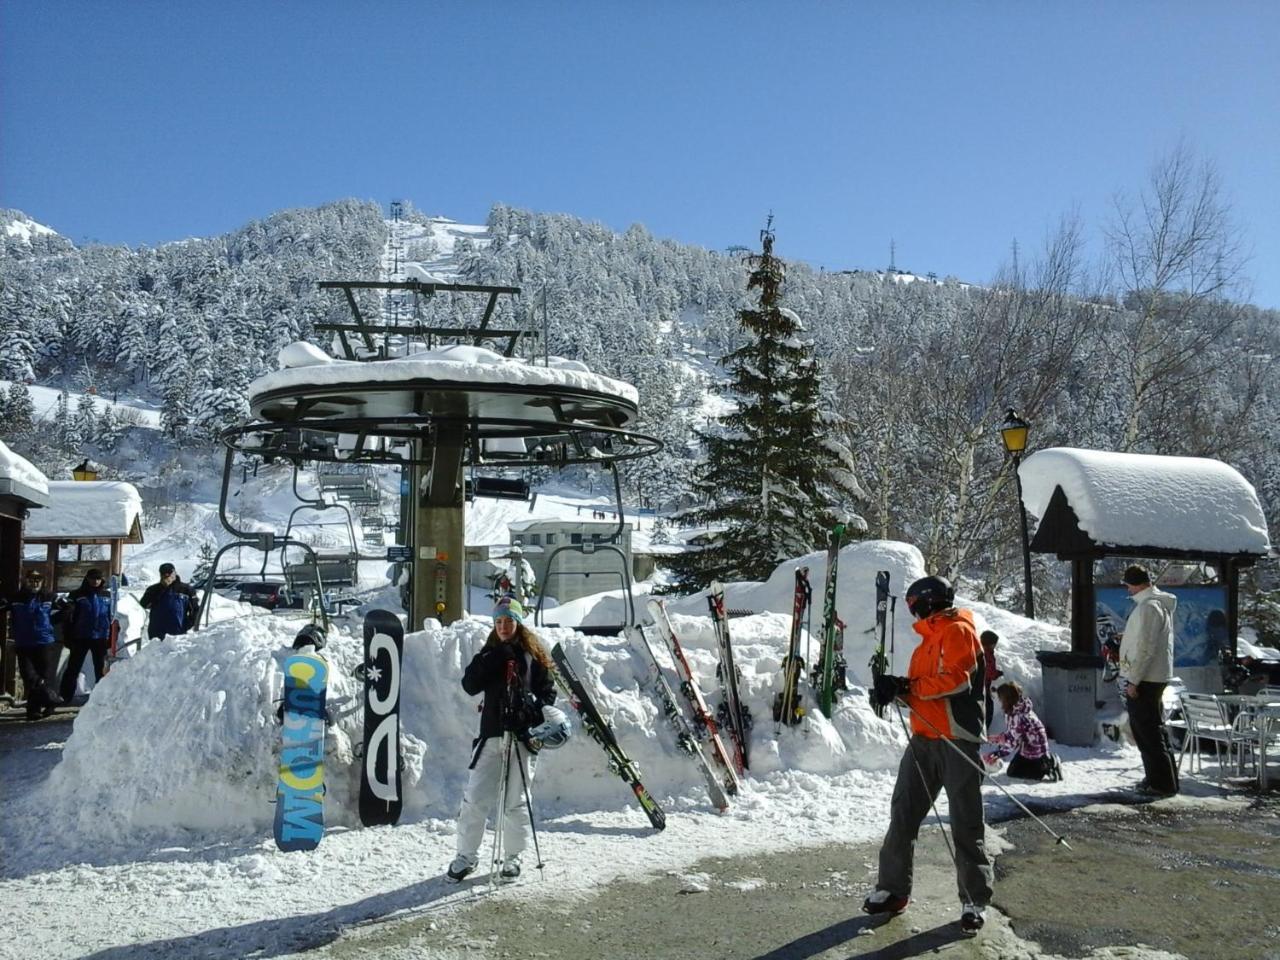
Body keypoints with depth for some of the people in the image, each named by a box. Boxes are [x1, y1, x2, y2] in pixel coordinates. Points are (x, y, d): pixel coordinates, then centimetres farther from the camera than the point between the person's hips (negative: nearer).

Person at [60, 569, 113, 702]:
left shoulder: (107, 596, 6)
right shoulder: (76, 595, -1)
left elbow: (111, 617, 10)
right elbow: (69, 618, -2)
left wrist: (111, 637, 6)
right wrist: (69, 638, -8)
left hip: (100, 638, 2)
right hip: (80, 638, -2)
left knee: (101, 669, 9)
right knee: (73, 668, 3)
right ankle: (64, 697, 9)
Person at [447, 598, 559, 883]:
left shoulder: (534, 655, 5)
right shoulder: (489, 654, 10)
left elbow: (548, 691, 5)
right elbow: (469, 685, -2)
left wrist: (542, 719, -12)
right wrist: (490, 659, -12)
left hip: (523, 736, -2)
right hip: (492, 735, 2)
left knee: (516, 802, 5)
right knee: (475, 799, -1)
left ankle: (513, 857, 21)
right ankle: (466, 855, 15)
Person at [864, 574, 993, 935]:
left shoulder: (958, 631, -6)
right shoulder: (929, 639, 22)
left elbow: (957, 679, -18)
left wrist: (908, 686, -15)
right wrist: (896, 688, -3)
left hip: (956, 740, -8)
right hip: (923, 738, 8)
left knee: (966, 823, -1)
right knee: (903, 813, 6)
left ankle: (975, 901, 9)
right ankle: (893, 889, 14)